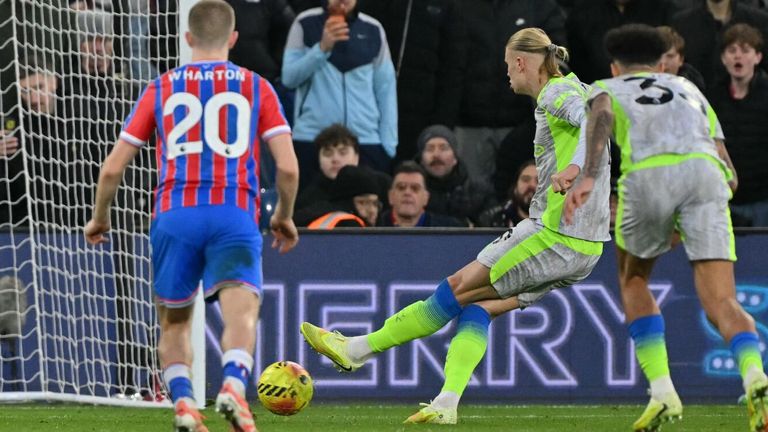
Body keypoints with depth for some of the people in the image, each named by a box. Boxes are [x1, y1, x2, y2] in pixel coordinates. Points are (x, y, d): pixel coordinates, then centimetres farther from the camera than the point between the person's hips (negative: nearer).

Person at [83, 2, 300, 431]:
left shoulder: (162, 88, 14)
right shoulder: (256, 87, 12)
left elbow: (113, 167, 12)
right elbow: (288, 167, 4)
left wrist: (100, 219, 28)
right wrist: (285, 217, 22)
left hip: (175, 217, 2)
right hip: (235, 217, -1)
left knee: (174, 322, 17)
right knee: (241, 312, -12)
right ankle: (234, 385, -40)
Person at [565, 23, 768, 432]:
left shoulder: (606, 88, 29)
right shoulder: (690, 90, 39)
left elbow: (602, 116, 0)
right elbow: (729, 175, 32)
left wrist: (587, 177, -14)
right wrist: (685, 224, 43)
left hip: (648, 175, -2)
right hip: (706, 170, 2)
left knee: (633, 281, 25)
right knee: (722, 303, -2)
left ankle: (662, 390, 11)